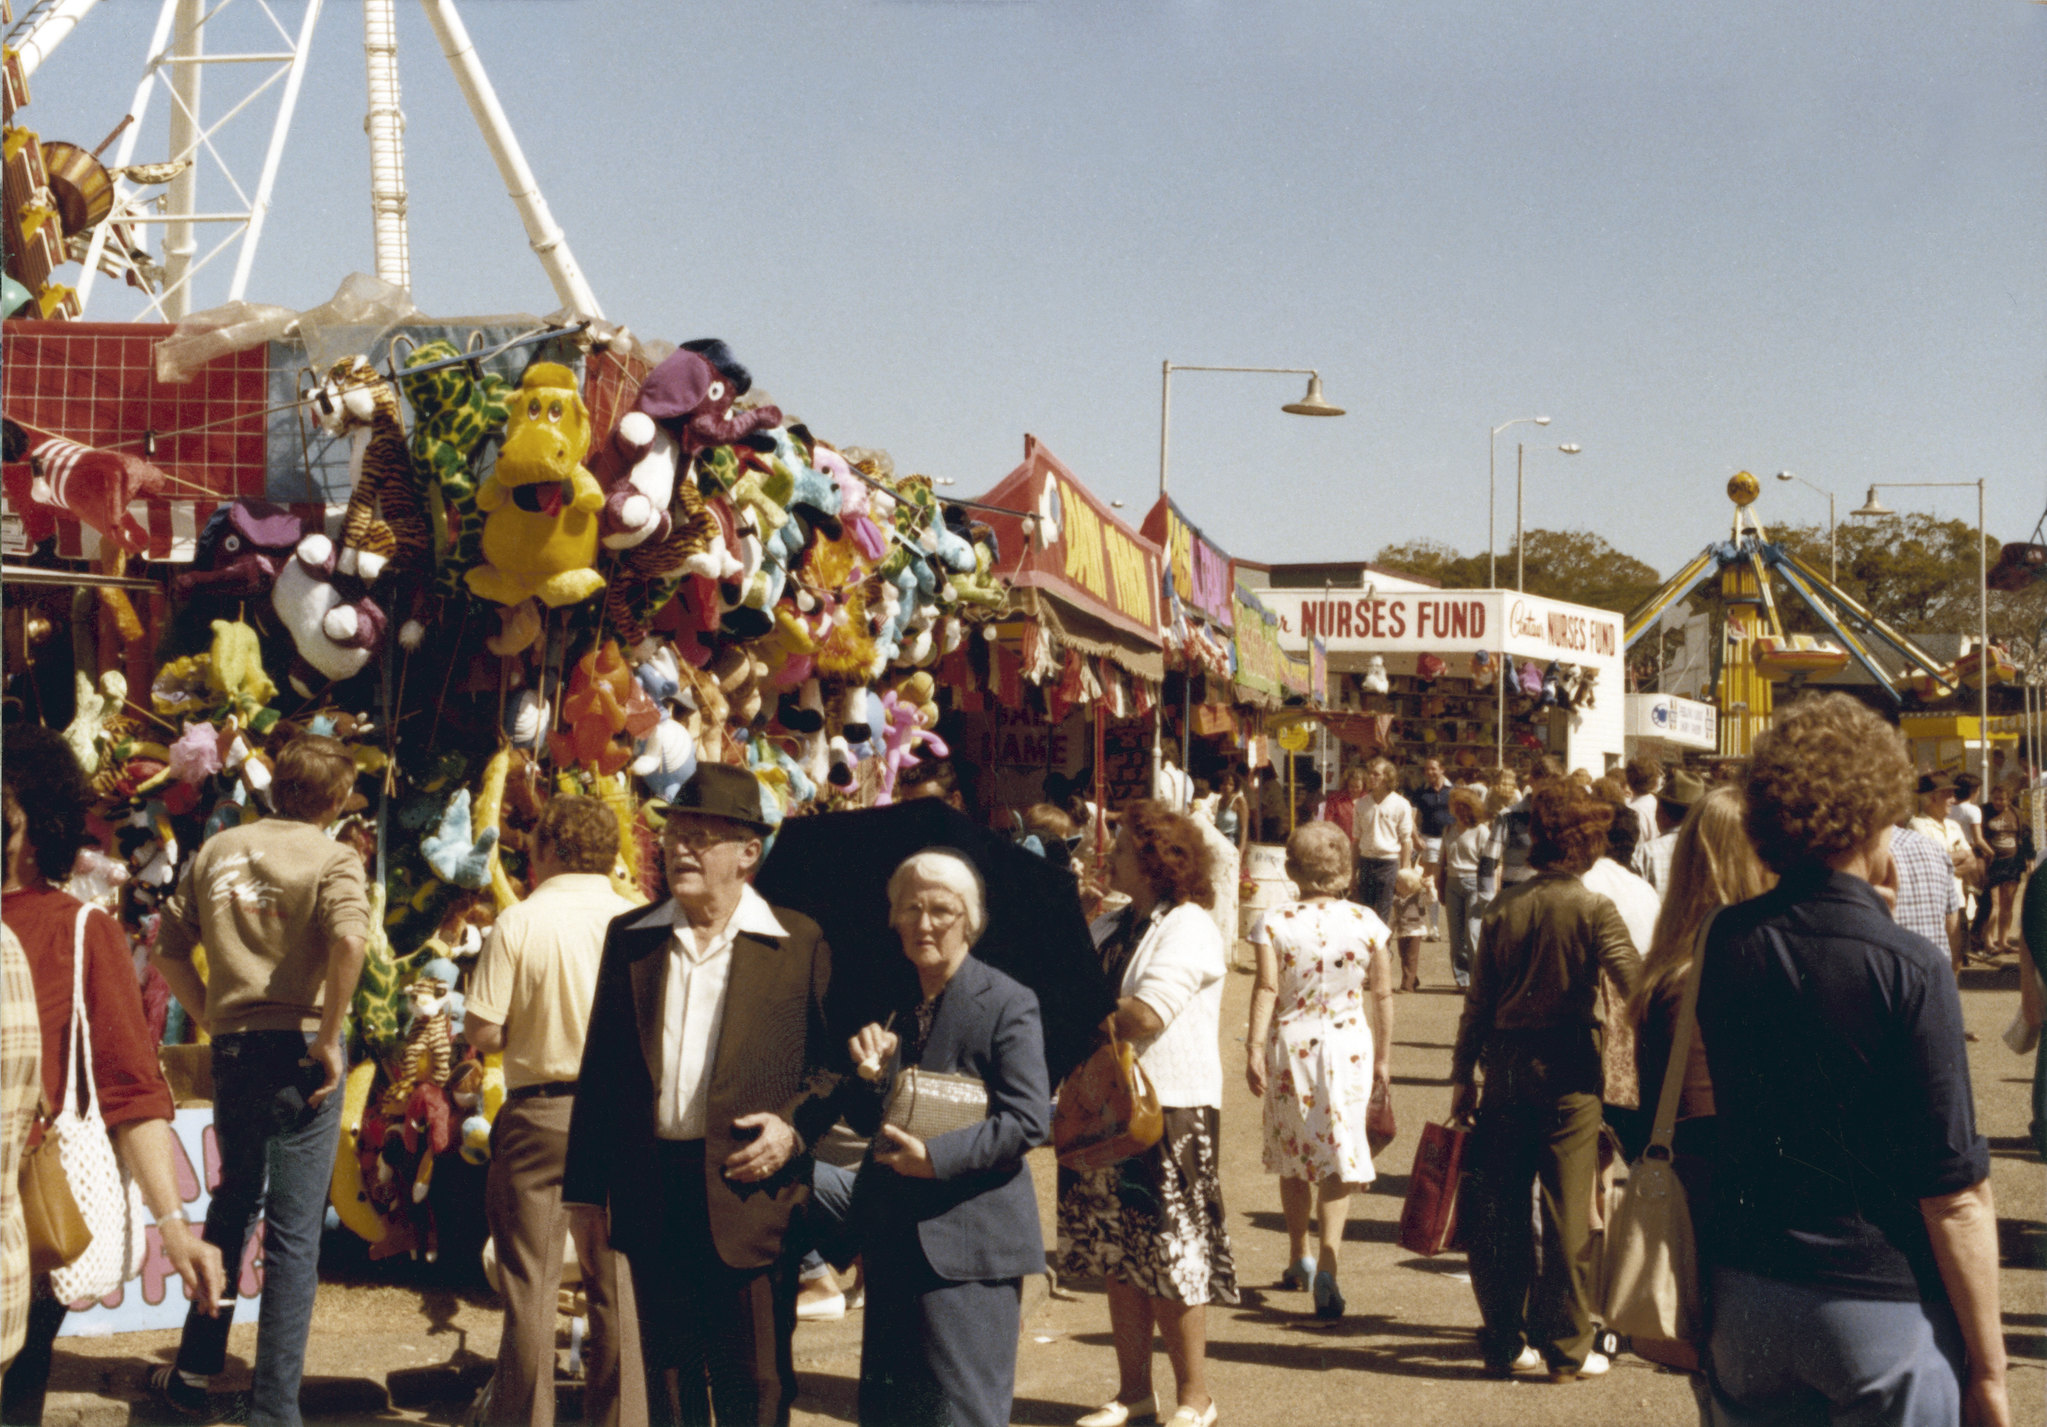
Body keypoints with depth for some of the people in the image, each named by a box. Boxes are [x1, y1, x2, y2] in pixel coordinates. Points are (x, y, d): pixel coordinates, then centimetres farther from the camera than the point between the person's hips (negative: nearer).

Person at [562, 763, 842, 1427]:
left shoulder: (800, 944, 0)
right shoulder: (628, 938, 10)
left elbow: (838, 1060, 4)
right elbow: (600, 1068, 11)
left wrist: (796, 1125, -13)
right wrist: (584, 1191, 8)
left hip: (749, 1192, -3)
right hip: (651, 1200, 4)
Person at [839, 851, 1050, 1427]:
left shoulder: (1008, 1004, -7)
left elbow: (1029, 1120, -14)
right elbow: (863, 1121, 11)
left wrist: (937, 1157, -21)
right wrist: (870, 1071, -10)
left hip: (969, 1239, -6)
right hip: (894, 1238, 6)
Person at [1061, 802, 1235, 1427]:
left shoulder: (1187, 928, -12)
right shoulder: (1119, 928, 16)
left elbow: (1145, 1016, -21)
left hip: (1171, 1109, -8)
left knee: (1170, 1258, -2)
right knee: (1120, 1259, 11)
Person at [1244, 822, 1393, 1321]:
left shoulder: (1275, 923, -6)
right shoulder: (1366, 922, -2)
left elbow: (1267, 988, -14)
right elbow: (1382, 994, 1)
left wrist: (1254, 1048, -13)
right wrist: (1383, 1055, 10)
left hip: (1290, 1042, 0)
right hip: (1349, 1041, 0)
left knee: (1295, 1153, 16)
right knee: (1339, 1154, 0)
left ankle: (1299, 1260, 29)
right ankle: (1326, 1266, -15)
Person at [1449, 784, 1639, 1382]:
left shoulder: (1503, 907, 3)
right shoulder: (1592, 907, -9)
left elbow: (1479, 998, 5)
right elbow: (1636, 985, -16)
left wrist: (1463, 1074, 11)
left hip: (1507, 1065, 4)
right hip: (1569, 1071, -4)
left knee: (1501, 1210, 11)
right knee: (1567, 1212, 3)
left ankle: (1504, 1342, 17)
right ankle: (1565, 1349, 7)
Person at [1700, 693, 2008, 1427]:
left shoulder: (1728, 945, -3)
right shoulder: (1909, 971, -17)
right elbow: (1955, 1195, -16)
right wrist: (1988, 1367, -7)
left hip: (1746, 1294, 5)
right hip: (1884, 1304, -5)